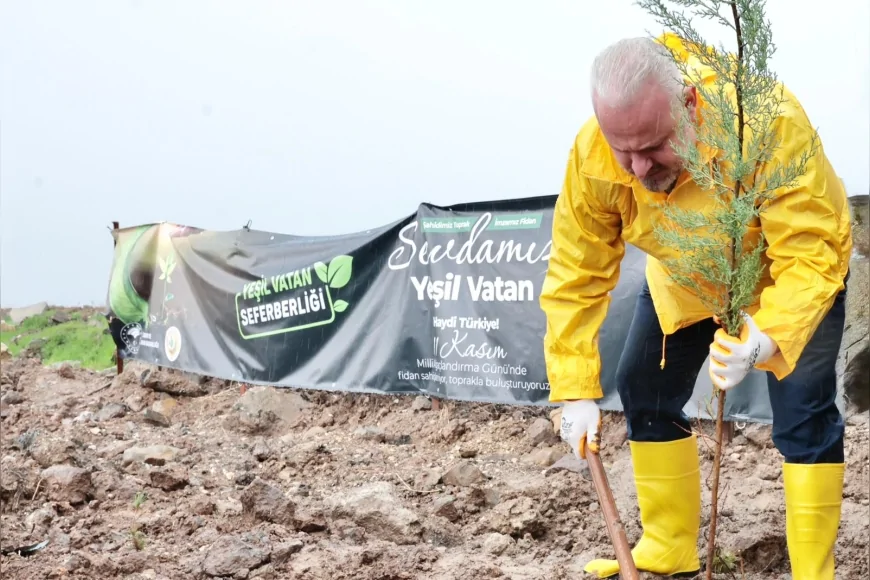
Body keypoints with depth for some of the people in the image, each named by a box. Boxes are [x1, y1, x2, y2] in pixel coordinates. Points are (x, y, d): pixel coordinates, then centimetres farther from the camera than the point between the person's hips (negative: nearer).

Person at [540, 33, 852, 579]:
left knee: (803, 411, -15)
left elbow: (812, 253, -41)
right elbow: (576, 276, -22)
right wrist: (576, 391, -27)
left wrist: (766, 338, -57)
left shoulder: (766, 121, -43)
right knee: (644, 391, 4)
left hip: (788, 271, -4)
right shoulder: (593, 155, -31)